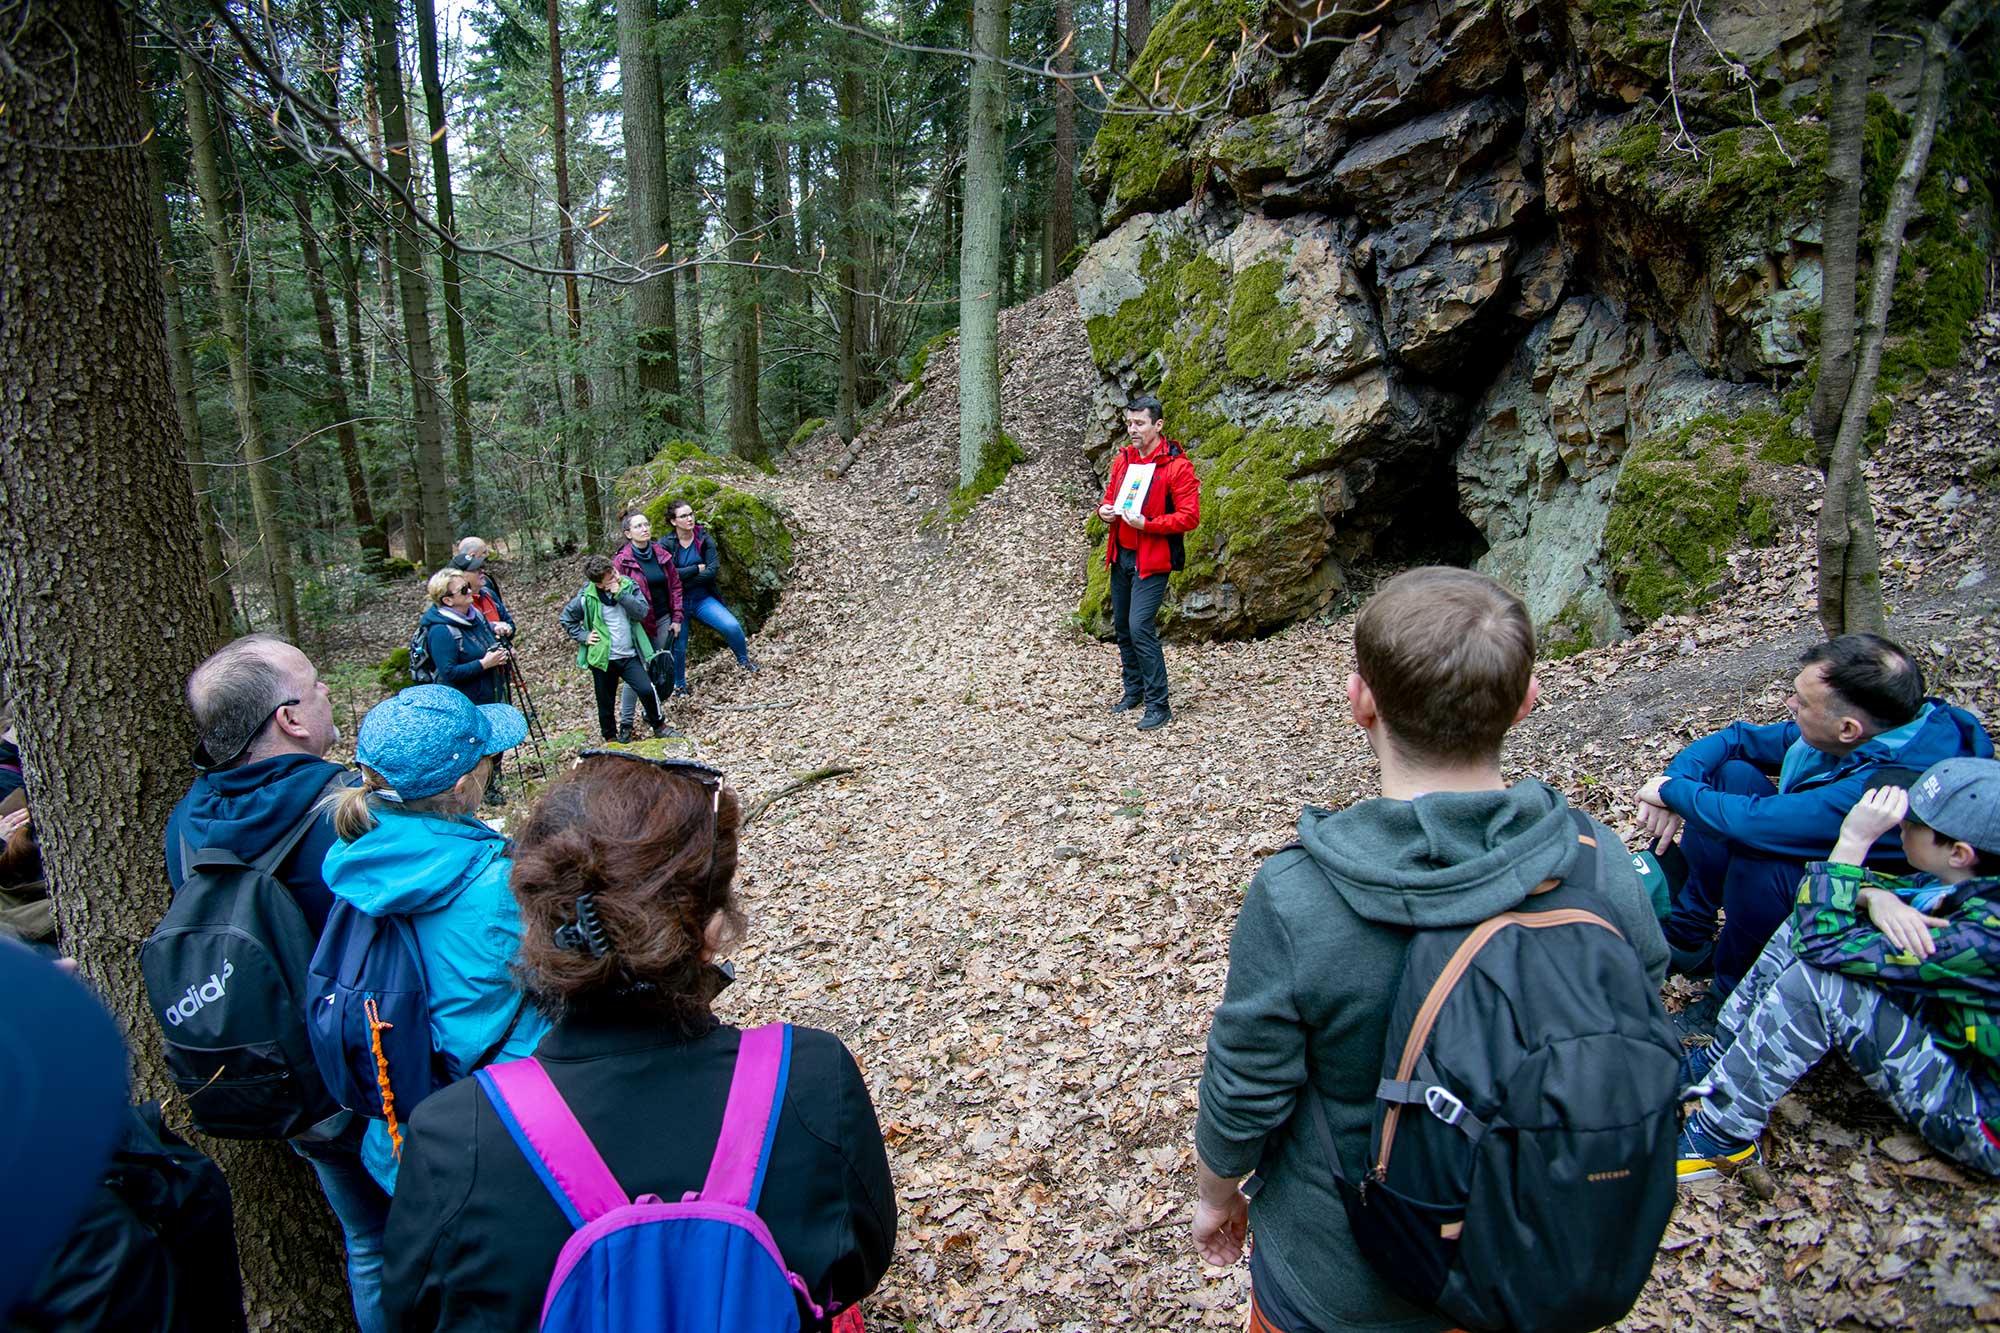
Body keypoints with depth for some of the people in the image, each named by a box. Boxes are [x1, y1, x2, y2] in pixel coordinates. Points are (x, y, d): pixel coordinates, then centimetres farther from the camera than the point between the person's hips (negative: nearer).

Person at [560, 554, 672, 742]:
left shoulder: (628, 586, -6)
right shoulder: (586, 597, -10)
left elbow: (641, 612, -17)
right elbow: (566, 618, 4)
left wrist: (621, 594, -25)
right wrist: (583, 636, -5)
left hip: (629, 656, 1)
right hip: (602, 658, -1)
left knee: (647, 689, -14)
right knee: (606, 703, 11)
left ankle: (658, 724, 11)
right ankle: (610, 737, 34)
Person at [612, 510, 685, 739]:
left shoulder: (661, 553, 3)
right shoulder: (621, 561, -10)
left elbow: (675, 585, 8)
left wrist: (676, 618, 4)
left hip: (663, 620, 5)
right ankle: (625, 723, 5)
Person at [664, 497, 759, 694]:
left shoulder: (704, 539, -4)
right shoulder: (666, 544, -10)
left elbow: (713, 570, -13)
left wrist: (682, 579, -17)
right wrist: (697, 569, -16)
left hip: (703, 598, 1)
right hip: (677, 602, -1)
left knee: (732, 626, -17)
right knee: (678, 646, 9)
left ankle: (744, 660, 11)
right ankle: (679, 685, 34)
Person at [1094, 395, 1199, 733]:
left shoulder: (1177, 466, -12)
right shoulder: (1122, 459, 9)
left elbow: (1190, 517, -15)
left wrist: (1147, 524, -24)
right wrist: (1104, 510, -2)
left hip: (1152, 561, -7)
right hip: (1121, 556, 7)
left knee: (1141, 627, -14)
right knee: (1121, 626, 14)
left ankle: (1158, 706, -5)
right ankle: (1133, 689, 31)